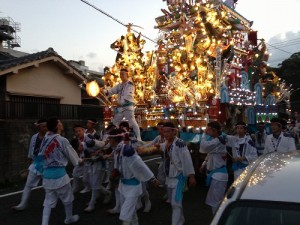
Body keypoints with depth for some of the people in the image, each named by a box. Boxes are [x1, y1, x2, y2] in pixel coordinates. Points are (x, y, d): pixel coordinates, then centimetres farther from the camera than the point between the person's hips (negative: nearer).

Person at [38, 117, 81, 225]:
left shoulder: (45, 139, 4)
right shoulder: (62, 140, -13)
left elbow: (40, 157, 11)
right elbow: (72, 154, 0)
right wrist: (79, 160, 19)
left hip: (47, 174, 5)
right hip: (59, 174, -5)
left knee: (49, 201, 14)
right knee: (67, 199, 17)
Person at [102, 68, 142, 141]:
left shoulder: (130, 84, -7)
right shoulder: (120, 85, 17)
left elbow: (128, 95, -17)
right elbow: (112, 91, 8)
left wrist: (121, 102, -21)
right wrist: (104, 91, -11)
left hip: (128, 106, -8)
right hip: (120, 107, 8)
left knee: (132, 122, -16)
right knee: (115, 122, 14)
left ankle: (139, 138, -12)